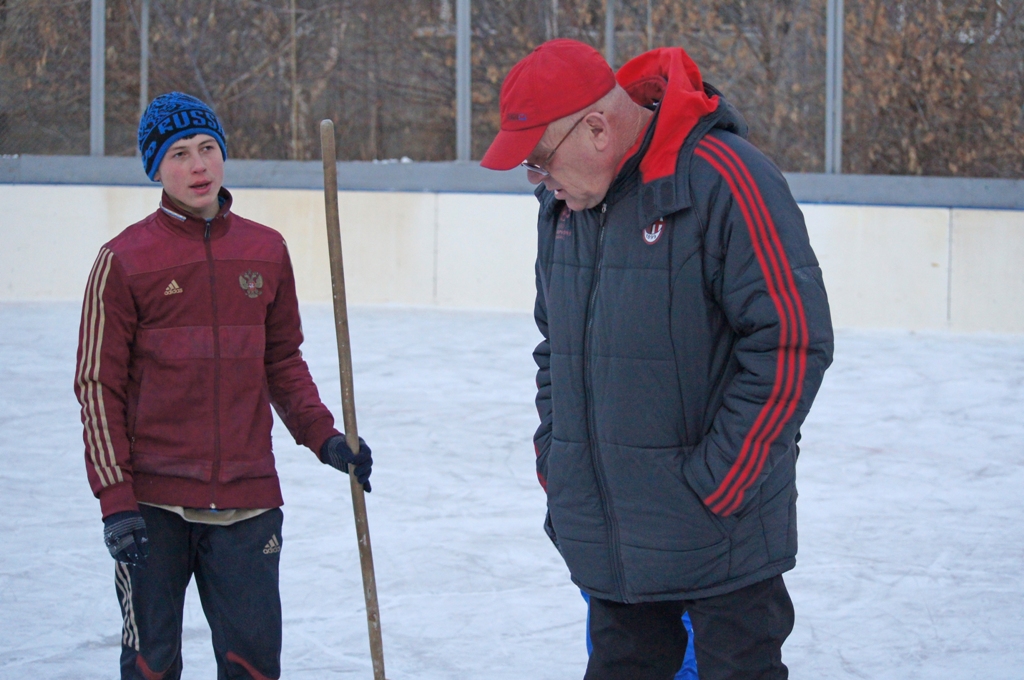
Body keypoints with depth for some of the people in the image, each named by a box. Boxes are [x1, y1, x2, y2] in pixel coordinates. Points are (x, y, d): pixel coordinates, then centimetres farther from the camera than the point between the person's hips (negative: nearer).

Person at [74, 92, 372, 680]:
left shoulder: (267, 252, 9)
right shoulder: (124, 260, -3)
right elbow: (99, 385, -3)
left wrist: (324, 438, 5)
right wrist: (115, 498, -9)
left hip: (247, 499, 3)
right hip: (154, 504, -3)